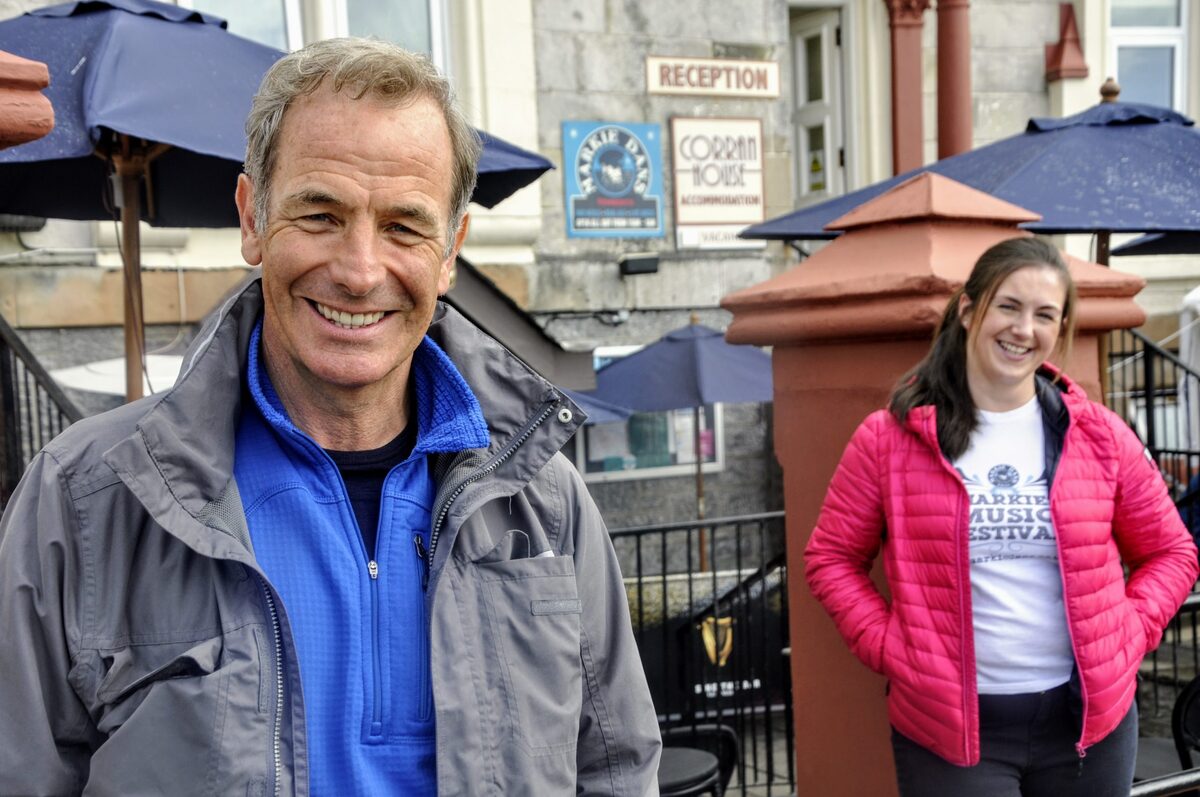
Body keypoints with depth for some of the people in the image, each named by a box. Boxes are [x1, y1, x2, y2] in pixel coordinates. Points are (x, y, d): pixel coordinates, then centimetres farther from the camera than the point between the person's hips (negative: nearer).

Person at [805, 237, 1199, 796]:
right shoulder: (889, 438, -5)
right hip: (948, 728, -3)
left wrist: (1127, 636, -1)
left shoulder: (1102, 437, 2)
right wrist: (888, 646, -8)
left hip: (1089, 718, 3)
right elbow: (831, 558, 2)